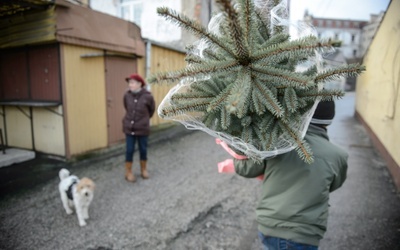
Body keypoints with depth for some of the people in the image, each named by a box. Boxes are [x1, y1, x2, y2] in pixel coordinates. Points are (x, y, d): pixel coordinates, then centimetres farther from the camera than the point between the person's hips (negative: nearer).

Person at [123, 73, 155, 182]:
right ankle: (128, 172, 22)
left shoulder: (147, 96, -14)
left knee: (143, 149, 12)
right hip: (129, 128, 1)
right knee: (129, 150, 6)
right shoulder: (127, 95, -7)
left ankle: (143, 169, 32)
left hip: (143, 128, -1)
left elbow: (152, 109, 5)